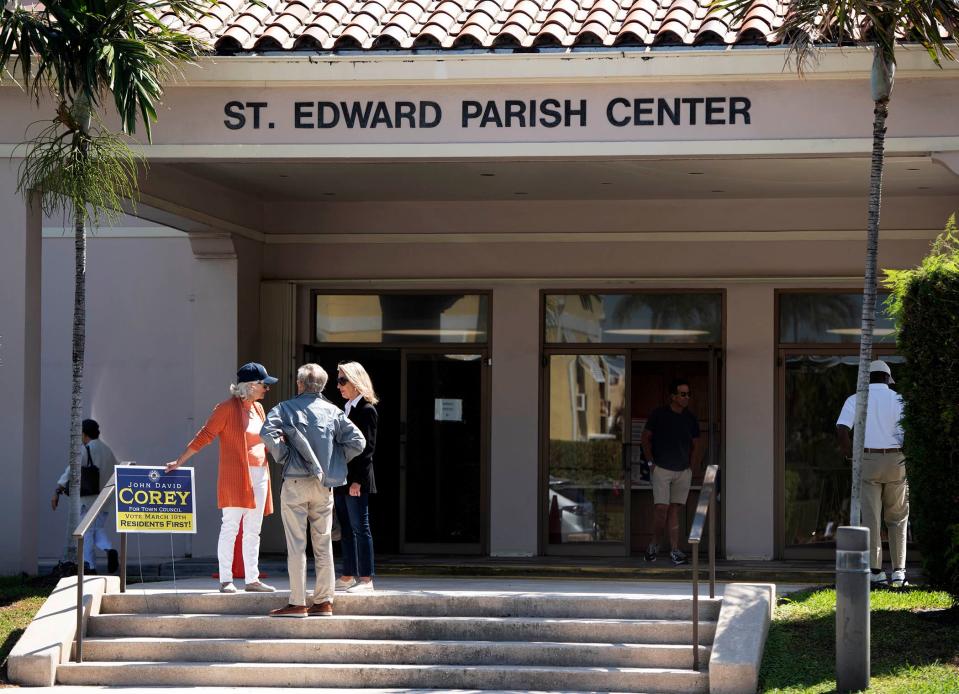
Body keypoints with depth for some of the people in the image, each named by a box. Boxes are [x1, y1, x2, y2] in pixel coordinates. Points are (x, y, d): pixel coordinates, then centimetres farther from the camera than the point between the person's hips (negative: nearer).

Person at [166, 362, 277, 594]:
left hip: (259, 475, 8)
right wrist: (179, 461, -9)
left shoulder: (258, 408, 14)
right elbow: (205, 436, -8)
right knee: (230, 527, -7)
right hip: (234, 476, -7)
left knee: (253, 531, 9)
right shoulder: (228, 408, -8)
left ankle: (252, 579, 13)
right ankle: (226, 580, -5)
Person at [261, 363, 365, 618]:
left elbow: (268, 433, -19)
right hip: (324, 485, 3)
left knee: (296, 544, -1)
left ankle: (297, 603, -2)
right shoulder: (333, 412, 6)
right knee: (323, 544, 9)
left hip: (295, 482, -3)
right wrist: (334, 462, 10)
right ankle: (324, 601, 11)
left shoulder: (286, 408, -3)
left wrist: (282, 457, -6)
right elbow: (357, 442, -1)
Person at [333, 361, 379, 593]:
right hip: (341, 478, 8)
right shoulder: (346, 409, 16)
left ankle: (366, 579, -3)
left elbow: (367, 448, -14)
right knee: (346, 529, 11)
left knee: (360, 528, -6)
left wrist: (358, 480, -19)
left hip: (356, 480, -8)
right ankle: (348, 576, 15)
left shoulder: (366, 410, -9)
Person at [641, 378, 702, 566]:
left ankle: (675, 550, 4)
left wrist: (691, 467, 8)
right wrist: (651, 462, -3)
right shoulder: (658, 415, -4)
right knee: (661, 508, -12)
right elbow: (645, 439, 4)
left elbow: (695, 445, 17)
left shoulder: (690, 419, 6)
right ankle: (654, 545, 8)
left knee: (675, 510, 2)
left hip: (683, 471, 3)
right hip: (661, 470, -3)